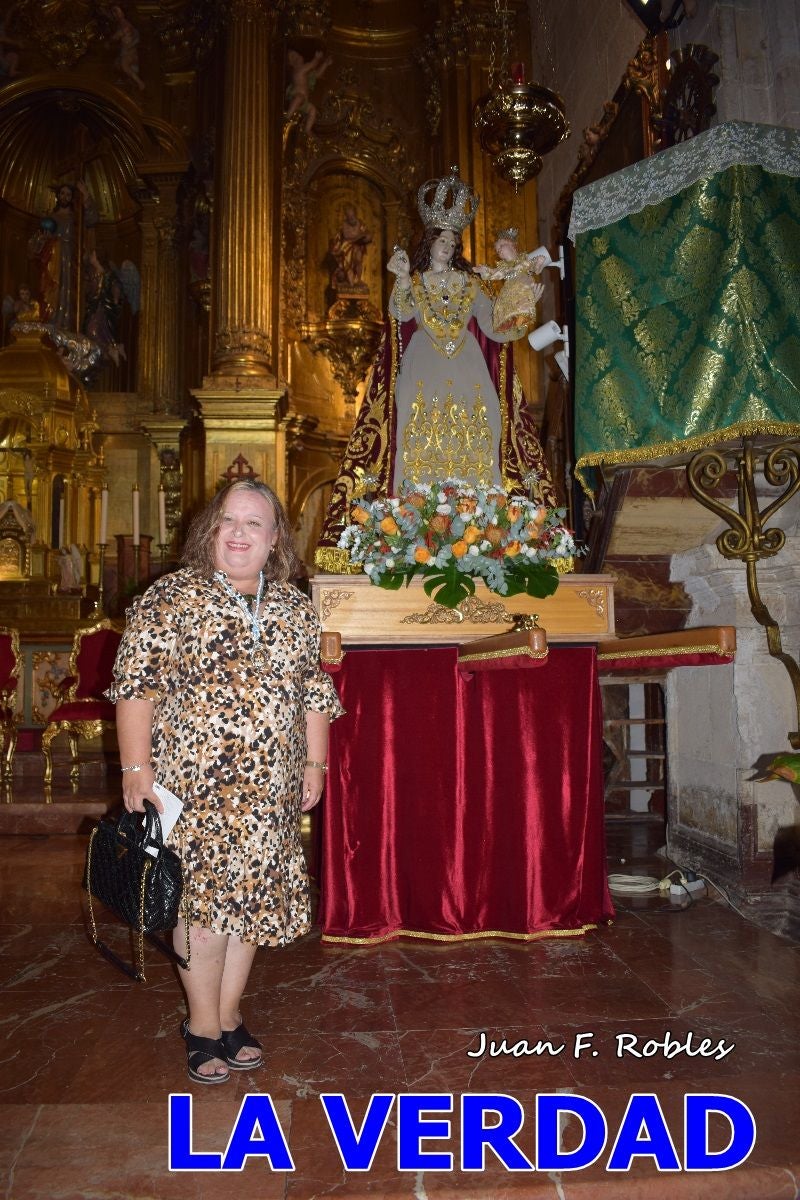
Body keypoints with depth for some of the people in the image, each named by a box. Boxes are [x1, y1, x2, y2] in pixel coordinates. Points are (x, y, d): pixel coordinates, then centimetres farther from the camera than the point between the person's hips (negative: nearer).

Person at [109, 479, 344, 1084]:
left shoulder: (297, 608, 8)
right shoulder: (169, 598, -5)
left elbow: (314, 691, 13)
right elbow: (136, 684, -8)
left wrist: (315, 764, 9)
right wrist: (137, 767, -14)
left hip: (270, 791, 4)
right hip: (191, 785, -4)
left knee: (252, 898, 12)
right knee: (205, 899, 2)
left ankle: (227, 1016, 31)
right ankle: (204, 1026, 22)